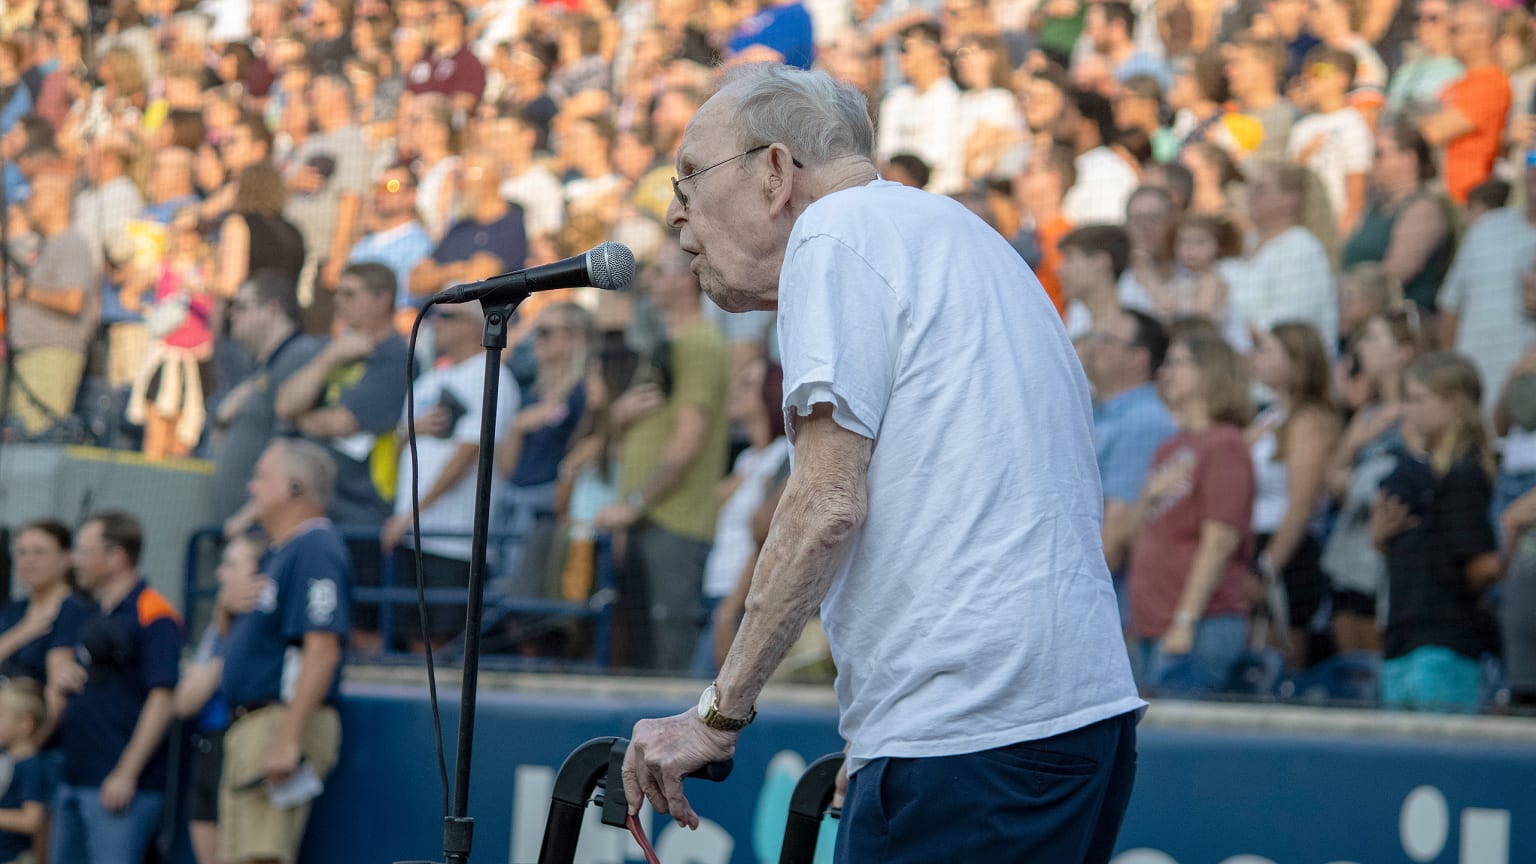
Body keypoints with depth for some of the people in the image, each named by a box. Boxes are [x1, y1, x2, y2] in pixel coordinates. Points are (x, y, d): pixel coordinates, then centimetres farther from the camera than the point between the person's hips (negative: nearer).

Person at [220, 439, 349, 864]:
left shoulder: (315, 549, -13)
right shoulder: (280, 553, 20)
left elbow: (322, 650, -24)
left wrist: (287, 739, -29)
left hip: (284, 717, -11)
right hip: (250, 726, 11)